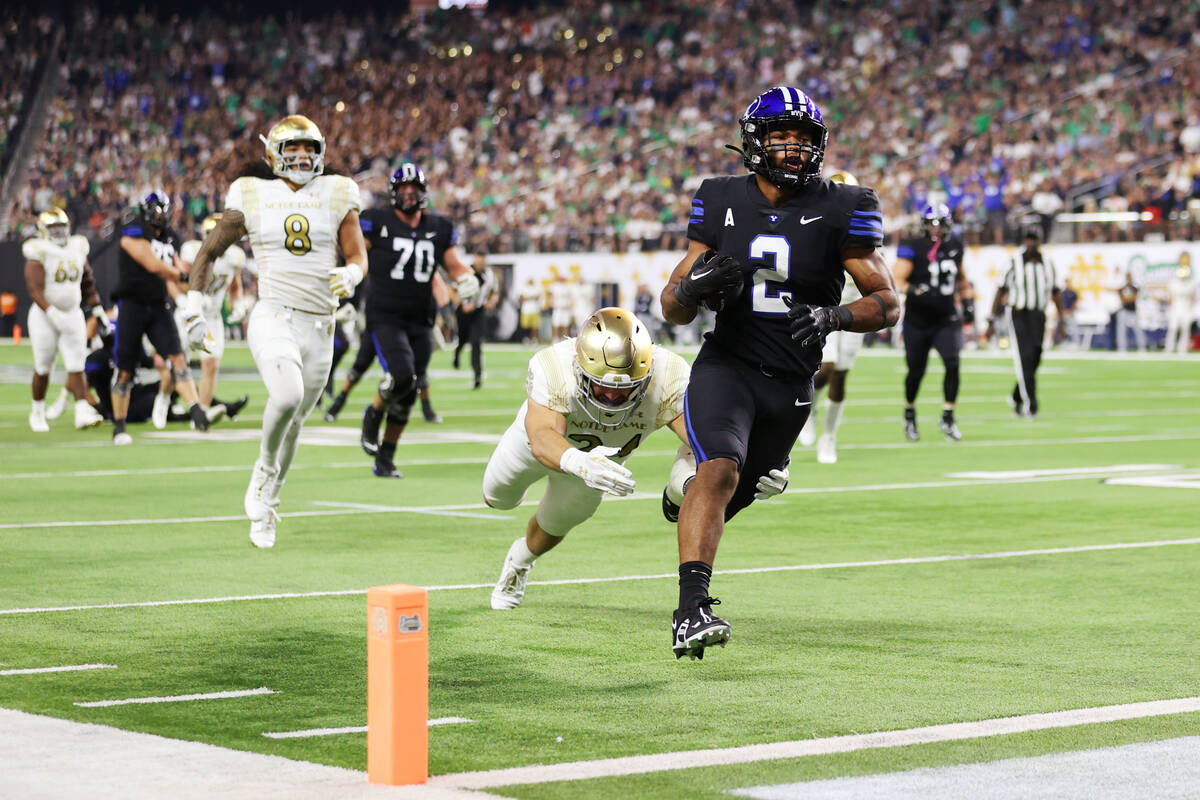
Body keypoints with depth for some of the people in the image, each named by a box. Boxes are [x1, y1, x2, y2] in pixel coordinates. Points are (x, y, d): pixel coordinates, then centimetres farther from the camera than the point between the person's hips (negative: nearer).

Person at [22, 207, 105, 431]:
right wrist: (51, 312, -32)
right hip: (45, 315, -4)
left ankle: (82, 412, -10)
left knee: (76, 366, -5)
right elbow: (35, 289, -20)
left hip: (72, 314, 4)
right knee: (42, 368, 4)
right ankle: (37, 411, 20)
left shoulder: (77, 250, 8)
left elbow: (87, 283, 19)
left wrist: (97, 309, 14)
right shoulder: (38, 255, -10)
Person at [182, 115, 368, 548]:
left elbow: (358, 255, 8)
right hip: (273, 318, -3)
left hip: (319, 327, 3)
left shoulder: (336, 196, 6)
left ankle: (266, 503, 31)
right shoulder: (253, 199, 1)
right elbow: (208, 252, 9)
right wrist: (195, 312, 2)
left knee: (293, 422, 11)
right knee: (287, 395, -30)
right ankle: (265, 467, -2)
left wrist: (350, 274, -17)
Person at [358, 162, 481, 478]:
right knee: (402, 375, -26)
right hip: (384, 318, -5)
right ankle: (373, 414, 6)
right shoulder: (376, 222, -2)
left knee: (408, 394, 5)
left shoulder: (439, 229, 10)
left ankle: (385, 459, 19)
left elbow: (454, 263, 15)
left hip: (420, 321, 5)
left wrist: (467, 278, -7)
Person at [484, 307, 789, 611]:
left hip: (602, 456, 1)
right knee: (500, 498, 27)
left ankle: (520, 562, 58)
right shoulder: (552, 369, -49)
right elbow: (543, 438, -61)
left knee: (556, 524, 23)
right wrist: (577, 462, -84)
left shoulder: (669, 378, -43)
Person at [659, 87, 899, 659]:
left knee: (735, 495, 15)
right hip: (727, 367, -2)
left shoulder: (839, 210, -3)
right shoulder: (722, 202, 1)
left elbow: (887, 302, 0)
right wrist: (694, 287, -20)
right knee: (718, 473, -27)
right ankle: (691, 611, -34)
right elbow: (672, 307, 5)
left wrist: (831, 317, -20)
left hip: (791, 384, 2)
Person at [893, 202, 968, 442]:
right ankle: (909, 412, 34)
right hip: (918, 321, -3)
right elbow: (896, 281, -19)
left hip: (947, 319, 3)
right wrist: (913, 290, -36)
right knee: (916, 370, 6)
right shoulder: (912, 248, -12)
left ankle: (948, 417, -7)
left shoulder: (954, 247, 4)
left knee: (952, 364, -16)